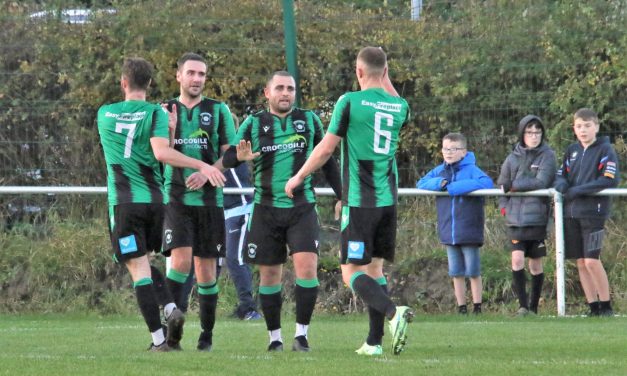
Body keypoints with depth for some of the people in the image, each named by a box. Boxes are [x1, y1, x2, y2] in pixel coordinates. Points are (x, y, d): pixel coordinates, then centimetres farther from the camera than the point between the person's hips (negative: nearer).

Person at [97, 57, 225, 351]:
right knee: (144, 265, 22)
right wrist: (201, 166, -16)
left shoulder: (104, 114, 7)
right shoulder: (156, 113, -3)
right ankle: (171, 308, 0)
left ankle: (158, 338, -11)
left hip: (123, 203, -1)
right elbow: (161, 152, -18)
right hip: (154, 199, 1)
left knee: (138, 269, -4)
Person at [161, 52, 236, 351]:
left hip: (209, 200, 1)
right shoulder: (165, 111, 8)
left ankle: (207, 335, 15)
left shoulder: (218, 110, 7)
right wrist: (169, 130, -13)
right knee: (180, 260, -17)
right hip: (175, 199, -1)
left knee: (206, 270, 4)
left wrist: (206, 174, -14)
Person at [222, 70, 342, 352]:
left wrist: (341, 196, 10)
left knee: (307, 267, -15)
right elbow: (227, 159, -1)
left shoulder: (310, 120, 8)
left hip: (302, 209, 0)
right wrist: (239, 157, -25)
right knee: (269, 274, 4)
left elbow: (327, 161, 15)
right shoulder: (254, 124, 5)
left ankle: (302, 334, -8)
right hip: (267, 210, 0)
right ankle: (274, 337, 14)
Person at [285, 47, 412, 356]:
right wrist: (386, 81, 24)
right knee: (375, 267, 12)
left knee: (352, 272, -5)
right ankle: (374, 341, 7)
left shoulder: (350, 102, -9)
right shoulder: (399, 106, 6)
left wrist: (298, 177, 7)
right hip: (388, 200, 6)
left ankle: (393, 312, -29)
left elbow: (327, 147, -6)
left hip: (359, 201, -6)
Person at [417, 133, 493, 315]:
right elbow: (421, 183, 6)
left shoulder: (471, 169, -8)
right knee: (456, 273, 10)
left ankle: (477, 308, 10)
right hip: (449, 232, 5)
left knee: (473, 272, 2)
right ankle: (461, 308, 17)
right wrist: (439, 182, -17)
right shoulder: (440, 171, 8)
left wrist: (453, 187, -23)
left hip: (469, 231, -5)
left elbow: (486, 182, -24)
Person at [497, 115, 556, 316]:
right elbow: (502, 184, 15)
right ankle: (523, 305, -7)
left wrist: (515, 185, -12)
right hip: (515, 218, 2)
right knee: (517, 259, -10)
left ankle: (533, 307, 14)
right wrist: (504, 205, 2)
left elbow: (541, 182, -13)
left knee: (535, 263, 5)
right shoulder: (513, 158, 8)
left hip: (537, 217, -2)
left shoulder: (547, 156, 0)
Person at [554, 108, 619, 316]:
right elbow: (560, 174, 18)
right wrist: (561, 184, -7)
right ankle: (593, 307, 9)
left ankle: (606, 306, -3)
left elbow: (610, 180, -12)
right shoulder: (572, 151, 16)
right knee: (581, 263, 4)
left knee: (592, 261, -13)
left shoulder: (605, 150, -2)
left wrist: (578, 190, -16)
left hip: (593, 211, -6)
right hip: (571, 213, 6)